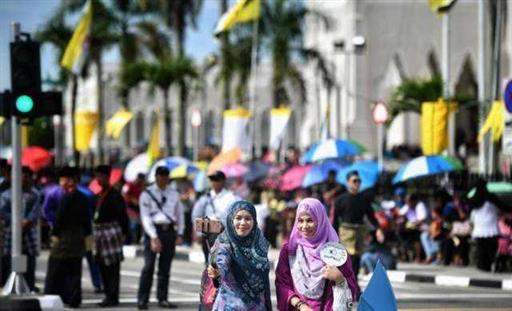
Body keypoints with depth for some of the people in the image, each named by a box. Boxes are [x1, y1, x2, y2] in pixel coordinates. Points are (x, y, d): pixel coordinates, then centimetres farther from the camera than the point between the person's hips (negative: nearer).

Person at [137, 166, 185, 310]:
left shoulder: (174, 194, 12)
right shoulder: (147, 194, -1)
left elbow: (180, 214, 16)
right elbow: (145, 217, -7)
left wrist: (180, 234, 5)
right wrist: (154, 237, -15)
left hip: (169, 230, 4)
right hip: (154, 230, -4)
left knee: (165, 268, 7)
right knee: (149, 266, -11)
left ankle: (162, 299, 12)